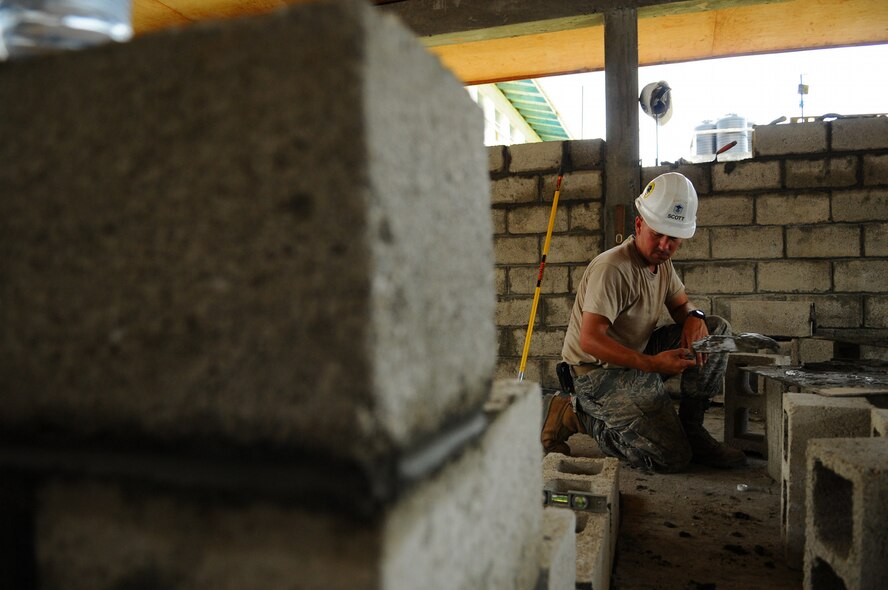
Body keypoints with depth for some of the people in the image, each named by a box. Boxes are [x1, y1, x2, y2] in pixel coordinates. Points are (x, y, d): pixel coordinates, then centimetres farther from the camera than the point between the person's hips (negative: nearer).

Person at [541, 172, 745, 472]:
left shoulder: (662, 262, 5)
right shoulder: (613, 268, -24)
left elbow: (681, 303, 19)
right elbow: (589, 340, -30)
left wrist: (694, 318, -7)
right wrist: (652, 364, -36)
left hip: (638, 353, 9)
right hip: (600, 371, -9)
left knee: (718, 328, 0)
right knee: (672, 458, -13)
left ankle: (690, 428, 3)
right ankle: (572, 413, -3)